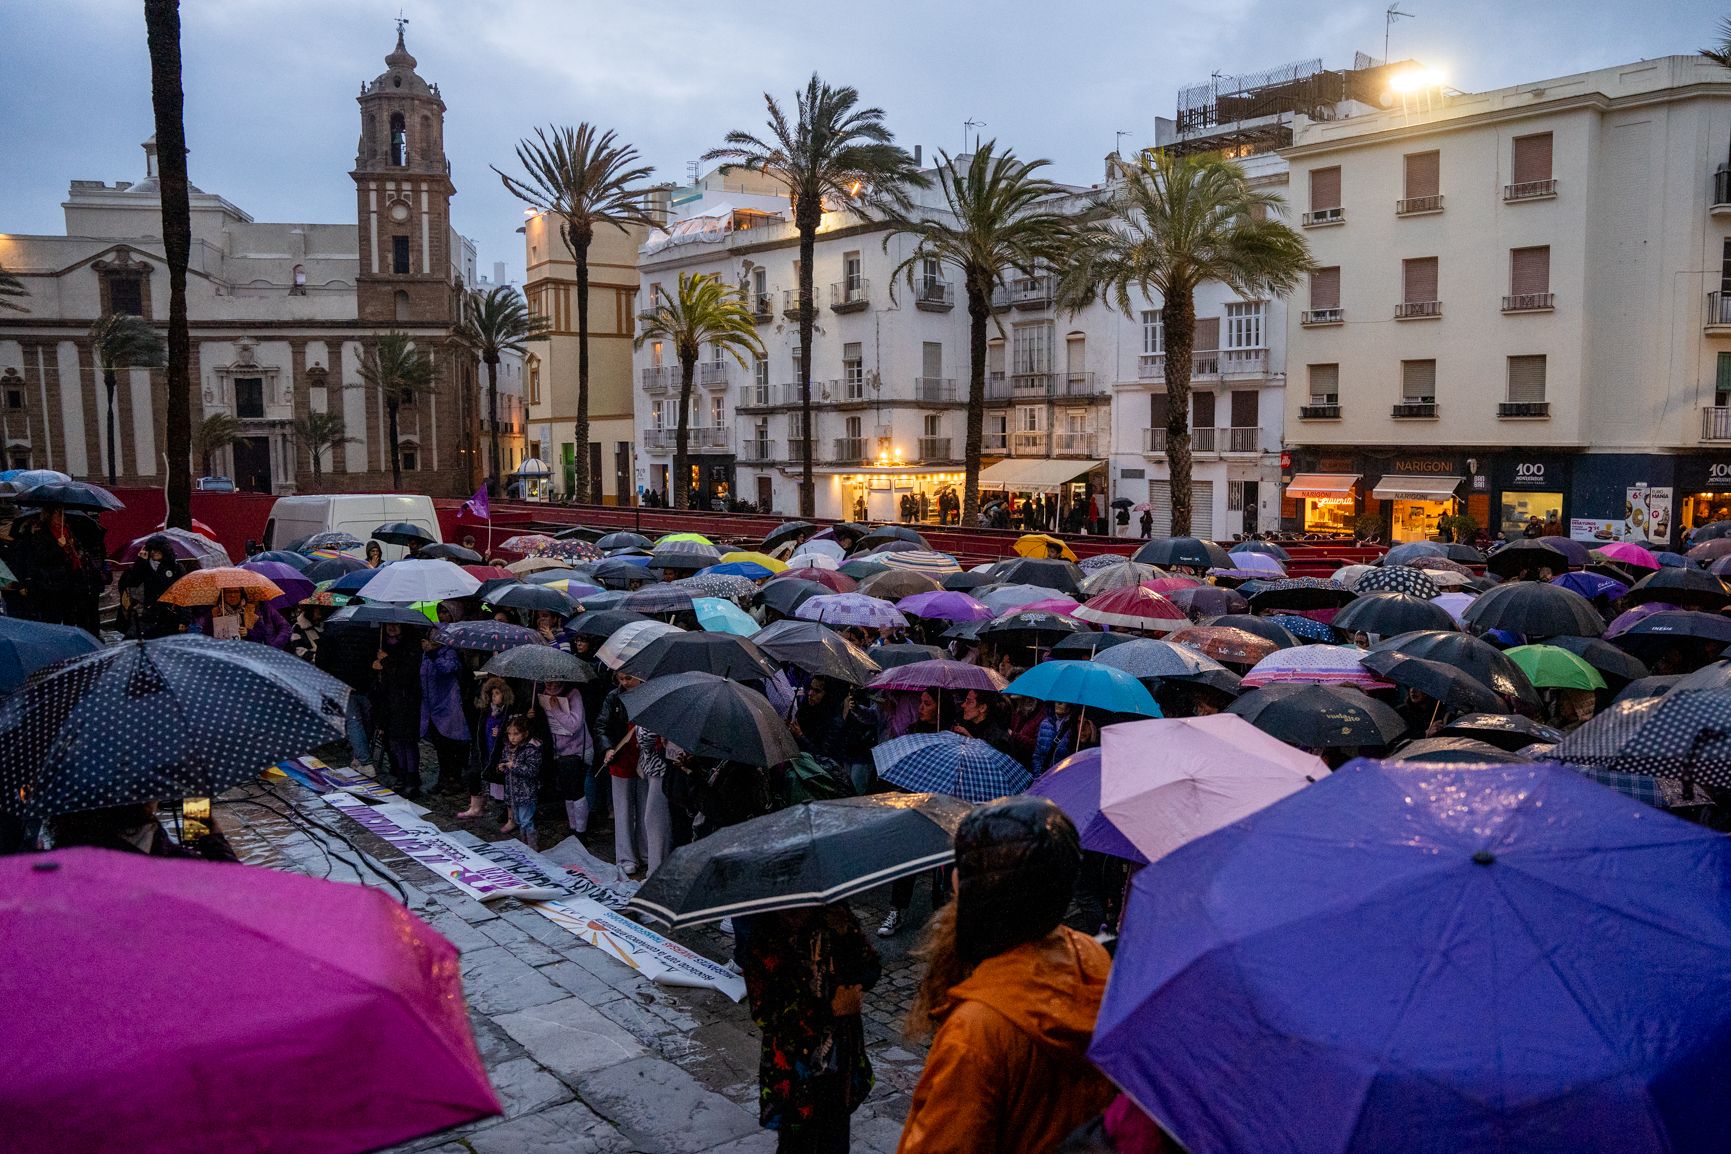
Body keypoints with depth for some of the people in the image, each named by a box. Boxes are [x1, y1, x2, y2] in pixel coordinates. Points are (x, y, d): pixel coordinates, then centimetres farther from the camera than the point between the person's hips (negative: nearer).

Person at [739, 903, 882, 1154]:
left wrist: (849, 934, -21)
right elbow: (764, 1015, -19)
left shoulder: (834, 922, -8)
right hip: (795, 1066, -3)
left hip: (841, 1056, 3)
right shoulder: (762, 945, -18)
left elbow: (871, 971, -2)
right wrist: (829, 1009, -22)